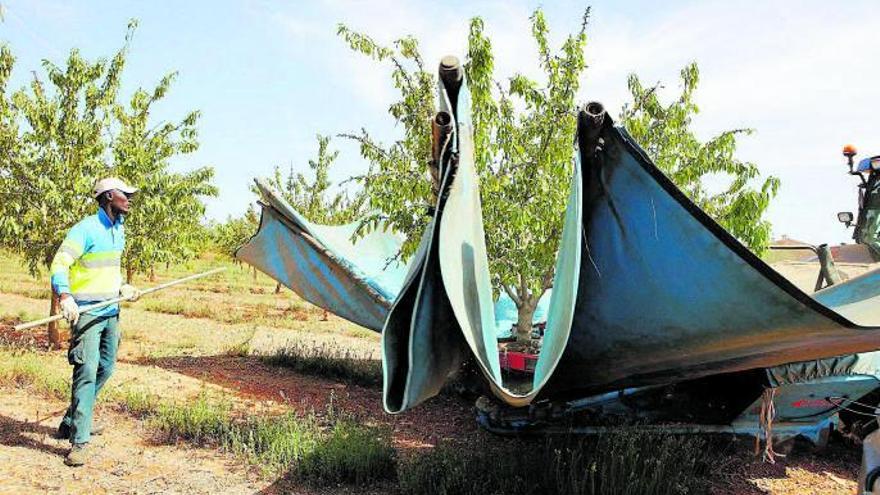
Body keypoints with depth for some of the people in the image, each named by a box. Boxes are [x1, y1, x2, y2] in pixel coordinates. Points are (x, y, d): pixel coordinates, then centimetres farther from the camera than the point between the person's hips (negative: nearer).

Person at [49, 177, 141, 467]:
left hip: (111, 311, 9)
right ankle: (79, 443, -8)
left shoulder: (119, 229, 13)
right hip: (87, 312, -9)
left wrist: (123, 287, 13)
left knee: (105, 369, 14)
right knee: (87, 372, -12)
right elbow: (59, 264, -20)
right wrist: (65, 296, -34)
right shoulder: (86, 229, -13)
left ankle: (70, 424, 30)